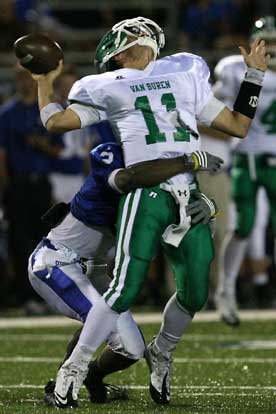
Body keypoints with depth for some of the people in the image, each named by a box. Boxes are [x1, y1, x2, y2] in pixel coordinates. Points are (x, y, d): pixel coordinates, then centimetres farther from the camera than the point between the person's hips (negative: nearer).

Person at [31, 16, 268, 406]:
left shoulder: (185, 77, 23)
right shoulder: (109, 90, 12)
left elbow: (238, 126, 26)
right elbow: (55, 122, 13)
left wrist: (255, 75, 25)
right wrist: (44, 81, 21)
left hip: (190, 196, 4)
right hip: (146, 193, -4)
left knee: (195, 292, 2)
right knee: (125, 289, -12)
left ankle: (161, 353, 29)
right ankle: (75, 366, 0)